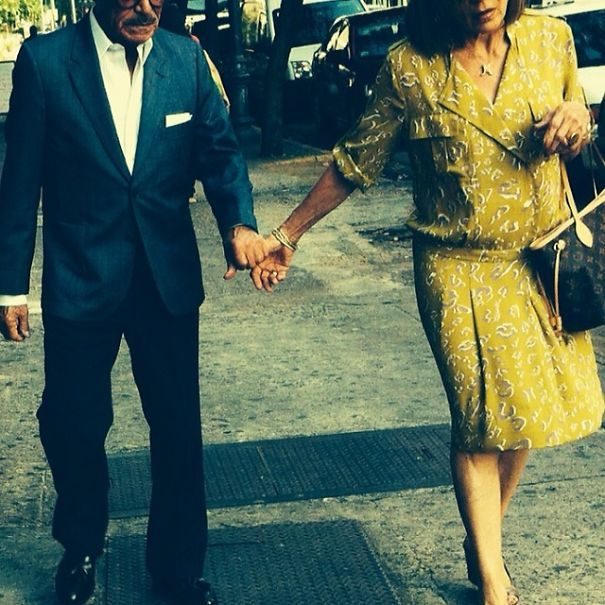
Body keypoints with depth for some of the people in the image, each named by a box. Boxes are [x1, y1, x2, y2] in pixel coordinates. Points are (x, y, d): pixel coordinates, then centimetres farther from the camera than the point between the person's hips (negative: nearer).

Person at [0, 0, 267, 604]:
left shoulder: (186, 57, 0)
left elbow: (219, 148, 2)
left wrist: (239, 220, -19)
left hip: (169, 279, 2)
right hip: (80, 280, -2)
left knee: (178, 425, 8)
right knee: (72, 426, 10)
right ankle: (80, 549, 36)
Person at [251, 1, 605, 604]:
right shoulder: (408, 67, -9)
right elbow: (356, 162, 0)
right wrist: (288, 233, -1)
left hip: (544, 260, 3)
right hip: (460, 269, -3)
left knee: (525, 408, 10)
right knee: (482, 419, -4)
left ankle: (483, 537, 33)